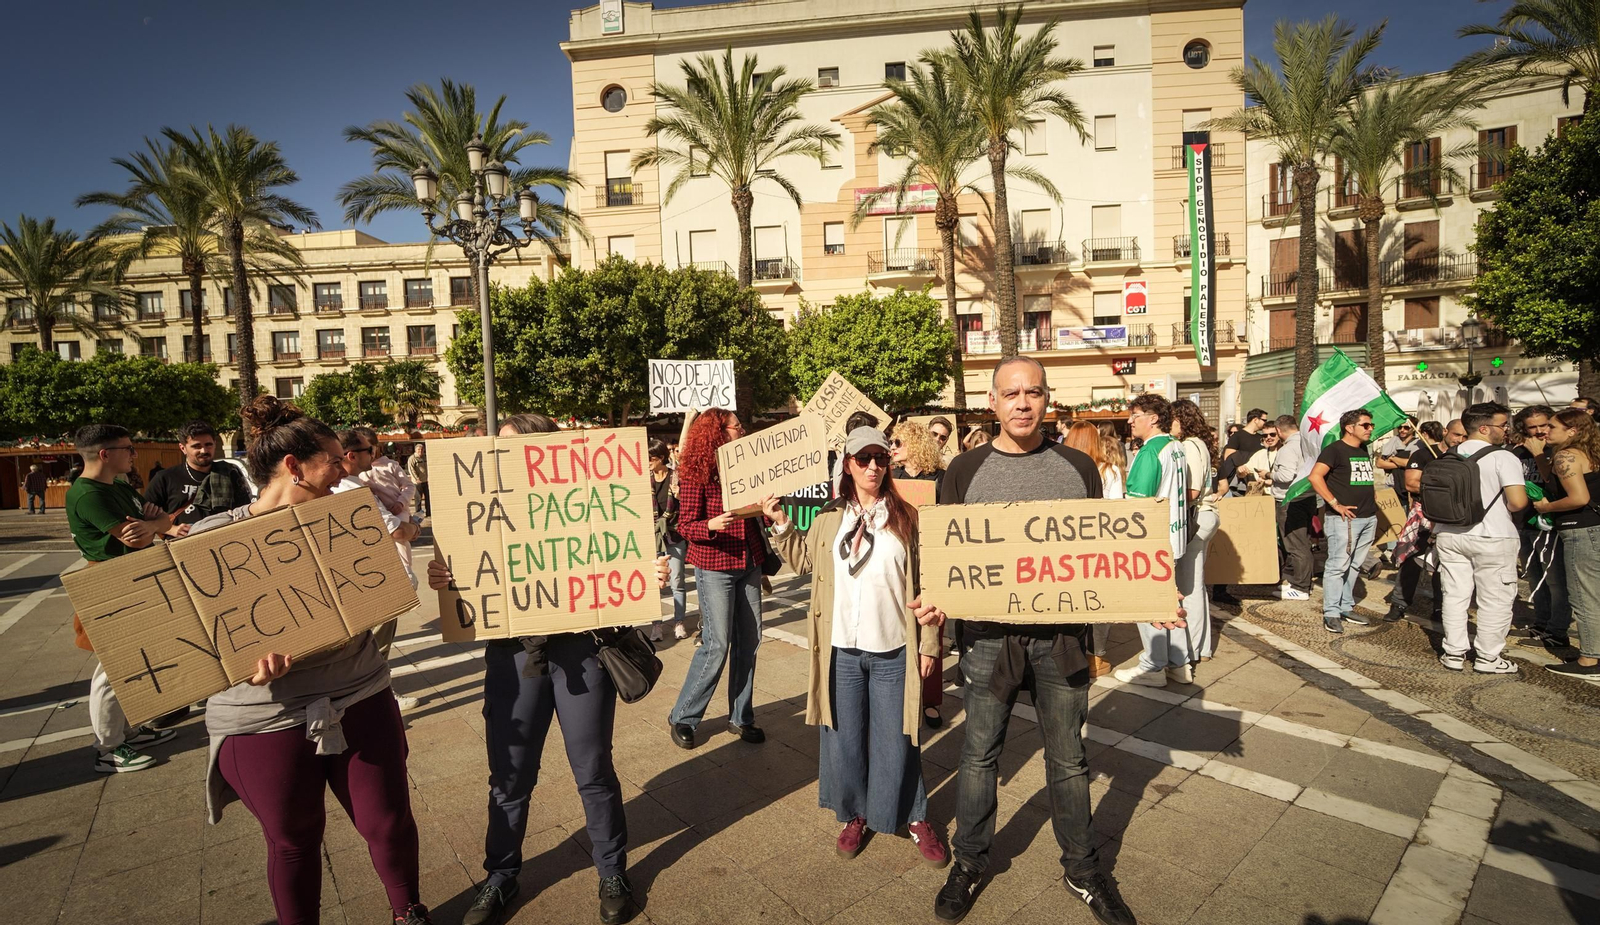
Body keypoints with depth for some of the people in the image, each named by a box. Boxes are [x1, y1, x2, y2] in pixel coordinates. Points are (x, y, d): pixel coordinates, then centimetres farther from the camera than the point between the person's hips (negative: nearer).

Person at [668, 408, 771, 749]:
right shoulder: (696, 473, -9)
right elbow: (686, 525, -11)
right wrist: (711, 525, -29)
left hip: (749, 564, 6)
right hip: (714, 567, -6)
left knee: (749, 641, 8)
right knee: (717, 645, -5)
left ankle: (741, 717, 23)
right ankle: (683, 717, 14)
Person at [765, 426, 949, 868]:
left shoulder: (906, 517, -2)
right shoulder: (829, 519, 5)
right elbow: (803, 561, 15)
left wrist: (930, 643, -3)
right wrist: (781, 524, 3)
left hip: (893, 651, -2)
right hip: (841, 649, 2)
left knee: (896, 740, 8)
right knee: (844, 737, 13)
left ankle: (916, 819, 29)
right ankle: (855, 815, 33)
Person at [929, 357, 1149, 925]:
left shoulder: (1078, 468, 4)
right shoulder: (965, 471, 0)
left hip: (1063, 634, 1)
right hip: (989, 634, -1)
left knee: (1067, 759, 16)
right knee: (979, 754, 13)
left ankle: (1082, 869, 36)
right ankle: (968, 863, 33)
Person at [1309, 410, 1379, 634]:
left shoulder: (1365, 451, 16)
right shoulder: (1335, 449, -8)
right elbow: (1315, 477, -19)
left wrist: (1372, 496, 15)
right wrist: (1335, 504, -19)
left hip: (1368, 517, 8)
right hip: (1344, 518, -8)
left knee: (1354, 566, 12)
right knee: (1338, 565, -7)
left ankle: (1346, 607, 20)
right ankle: (1331, 613, -3)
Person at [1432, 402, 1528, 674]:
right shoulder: (1503, 458, -12)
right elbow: (1518, 501, -18)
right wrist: (1506, 509, 3)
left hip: (1449, 536, 5)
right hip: (1491, 538, -5)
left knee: (1455, 595, 11)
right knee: (1495, 600, 7)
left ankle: (1454, 653, 17)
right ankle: (1488, 658, 14)